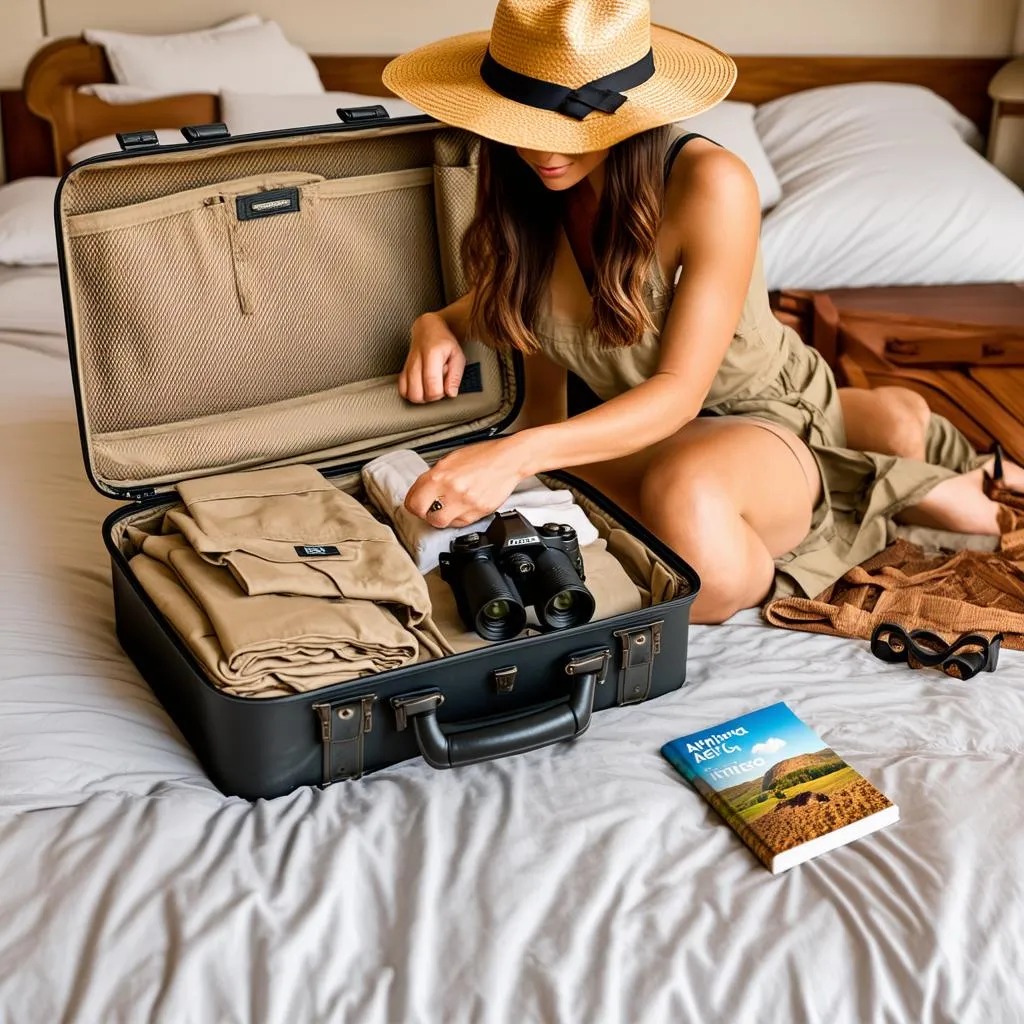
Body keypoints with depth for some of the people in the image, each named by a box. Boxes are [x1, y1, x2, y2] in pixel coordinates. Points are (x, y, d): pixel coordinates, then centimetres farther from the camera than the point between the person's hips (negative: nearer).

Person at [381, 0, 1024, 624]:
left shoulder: (711, 184, -23)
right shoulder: (522, 199, -7)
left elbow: (678, 392, -24)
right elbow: (507, 306, 14)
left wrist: (520, 452, -39)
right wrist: (437, 326, -11)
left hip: (768, 415, -6)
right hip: (644, 437, 7)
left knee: (688, 489, -37)